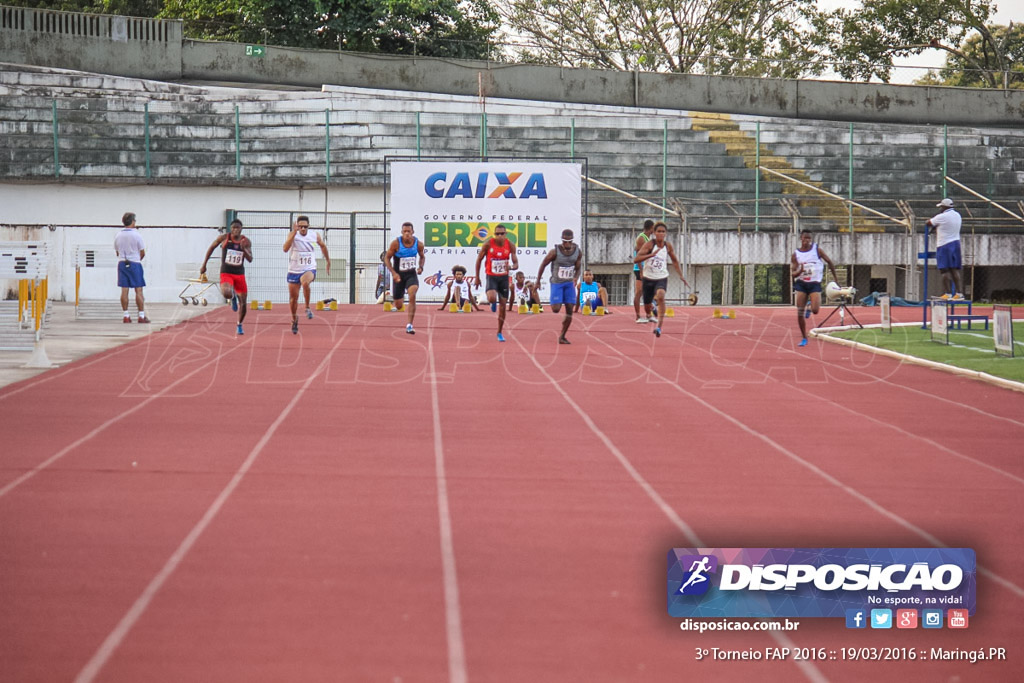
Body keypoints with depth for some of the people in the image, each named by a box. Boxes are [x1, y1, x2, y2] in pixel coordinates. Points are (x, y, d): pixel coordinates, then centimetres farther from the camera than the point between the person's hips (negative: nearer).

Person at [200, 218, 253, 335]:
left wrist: (244, 249, -27)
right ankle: (233, 298, 8)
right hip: (226, 273, -2)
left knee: (243, 302, 4)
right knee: (226, 293, -32)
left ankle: (240, 325, 27)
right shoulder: (224, 238, -6)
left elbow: (250, 259, -8)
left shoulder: (246, 241, -2)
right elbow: (211, 248, 9)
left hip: (240, 274, 2)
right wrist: (204, 265, 9)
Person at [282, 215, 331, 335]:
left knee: (305, 282, -37)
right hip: (294, 271, 1)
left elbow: (323, 246, 18)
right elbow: (285, 248, -28)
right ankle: (294, 319, 36)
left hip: (309, 269, -1)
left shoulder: (315, 236, -3)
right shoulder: (293, 235, -10)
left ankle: (307, 308, -19)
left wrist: (328, 261, 25)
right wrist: (294, 233, -34)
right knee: (293, 298, 9)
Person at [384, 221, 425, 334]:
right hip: (398, 275, 0)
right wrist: (393, 273, -19)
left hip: (411, 274, 1)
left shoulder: (418, 243, -8)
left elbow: (422, 256, 12)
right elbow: (387, 258, -7)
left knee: (412, 296, -28)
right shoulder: (396, 243, -15)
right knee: (398, 306, 6)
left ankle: (409, 325, -22)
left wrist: (420, 267, -7)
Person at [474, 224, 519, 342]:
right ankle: (493, 303, 12)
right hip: (491, 277, -2)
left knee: (503, 306, 5)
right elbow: (479, 259, 0)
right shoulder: (488, 244, -11)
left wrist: (511, 267, -28)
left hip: (504, 277, 2)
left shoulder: (510, 245, -6)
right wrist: (477, 277, 3)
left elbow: (516, 264, -3)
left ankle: (499, 333, 20)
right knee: (492, 299, -29)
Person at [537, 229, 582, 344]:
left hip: (569, 283, 3)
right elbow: (543, 265, -6)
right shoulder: (555, 252, -19)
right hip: (557, 283, -3)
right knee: (556, 309, -16)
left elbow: (578, 268, 2)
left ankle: (562, 337, 8)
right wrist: (538, 282, 0)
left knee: (570, 310, -4)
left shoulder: (578, 252, -7)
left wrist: (576, 278, -20)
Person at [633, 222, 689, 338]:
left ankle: (659, 327, -32)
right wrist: (651, 254, -34)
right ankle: (653, 306, 52)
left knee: (660, 296, -32)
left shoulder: (668, 246, -1)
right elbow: (636, 260, -22)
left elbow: (675, 261, 18)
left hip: (662, 278, 0)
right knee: (647, 308, 10)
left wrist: (681, 276, 11)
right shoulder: (650, 244, -12)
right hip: (648, 278, 0)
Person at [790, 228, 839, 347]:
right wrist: (799, 271, -23)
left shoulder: (817, 250, -1)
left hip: (815, 284, -1)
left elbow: (829, 261, 11)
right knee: (800, 313, -6)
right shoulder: (795, 255, 1)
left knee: (815, 310, -19)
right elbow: (792, 273, -1)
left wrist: (835, 276, 17)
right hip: (801, 284, 1)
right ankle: (804, 338, 8)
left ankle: (809, 309, 20)